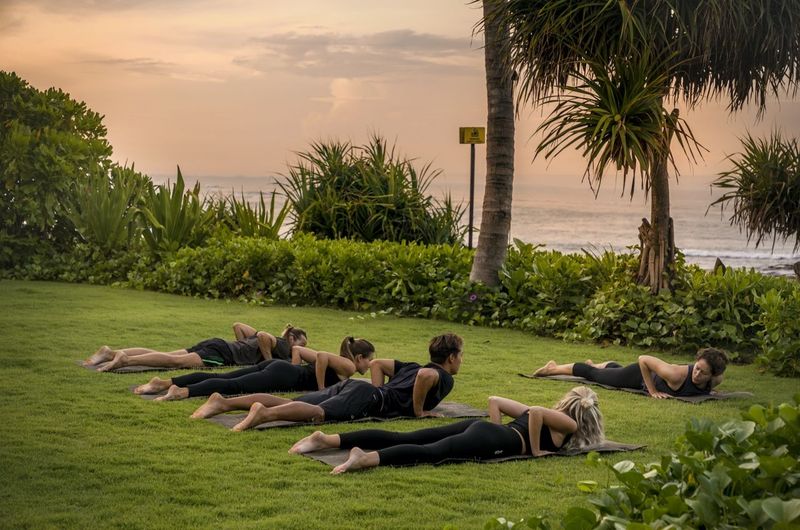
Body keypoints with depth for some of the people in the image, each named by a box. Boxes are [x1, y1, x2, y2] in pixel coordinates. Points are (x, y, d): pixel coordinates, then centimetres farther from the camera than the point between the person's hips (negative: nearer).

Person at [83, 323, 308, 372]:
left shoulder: (268, 340, 30)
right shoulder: (282, 347, 3)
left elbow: (237, 325, 33)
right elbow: (262, 336, -19)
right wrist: (268, 360, -7)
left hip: (216, 345, 9)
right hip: (220, 353, -9)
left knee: (163, 355, -3)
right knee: (176, 361, -28)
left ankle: (111, 353, -14)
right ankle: (126, 360, -45)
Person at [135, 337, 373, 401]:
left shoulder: (334, 360, 28)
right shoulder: (348, 367, 1)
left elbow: (297, 348, 31)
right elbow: (321, 356, -19)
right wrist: (320, 388, -11)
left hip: (277, 366, 8)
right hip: (282, 375, -8)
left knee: (221, 377, -5)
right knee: (234, 385, -27)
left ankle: (165, 383, -15)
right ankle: (183, 391, -46)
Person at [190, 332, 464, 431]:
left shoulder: (413, 367, 31)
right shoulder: (444, 378, 5)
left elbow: (376, 363, 34)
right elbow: (426, 377, -20)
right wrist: (417, 410, -8)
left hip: (350, 386, 8)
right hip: (366, 396, -8)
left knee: (288, 403, -5)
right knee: (319, 412, -33)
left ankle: (224, 402, -17)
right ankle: (264, 413, -58)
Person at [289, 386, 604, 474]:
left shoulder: (546, 415, 32)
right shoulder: (569, 424, 9)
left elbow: (494, 400, 30)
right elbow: (536, 411, -13)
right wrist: (534, 449, -3)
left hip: (479, 427, 8)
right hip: (489, 440, -8)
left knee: (400, 438, -5)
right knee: (430, 453, -31)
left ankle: (327, 439, -16)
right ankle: (367, 458, -56)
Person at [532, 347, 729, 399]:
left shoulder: (715, 380, -28)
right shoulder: (678, 375, -46)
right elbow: (643, 359, -36)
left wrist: (703, 391, -14)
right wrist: (653, 391, -33)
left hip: (655, 375, 6)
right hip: (641, 377, -6)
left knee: (616, 369, 38)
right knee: (592, 374, 17)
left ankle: (595, 364, 69)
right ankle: (553, 368, 40)